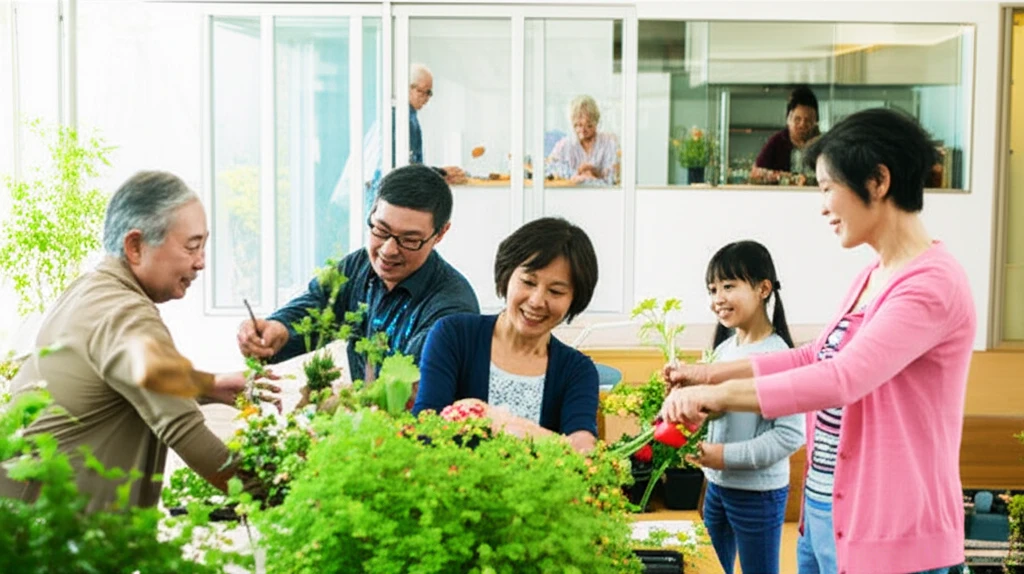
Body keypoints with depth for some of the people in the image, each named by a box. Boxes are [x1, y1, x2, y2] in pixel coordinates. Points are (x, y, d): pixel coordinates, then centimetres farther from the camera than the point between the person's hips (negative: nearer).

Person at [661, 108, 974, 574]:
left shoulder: (931, 283, -19)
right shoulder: (872, 277, 11)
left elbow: (843, 378, -29)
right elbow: (816, 357, 20)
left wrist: (720, 395, -28)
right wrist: (715, 372, 14)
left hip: (886, 529, -9)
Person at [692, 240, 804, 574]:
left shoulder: (777, 355, -18)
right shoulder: (724, 348, 6)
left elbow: (791, 435, -22)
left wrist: (728, 456, -23)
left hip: (759, 492, -8)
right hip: (717, 485, 8)